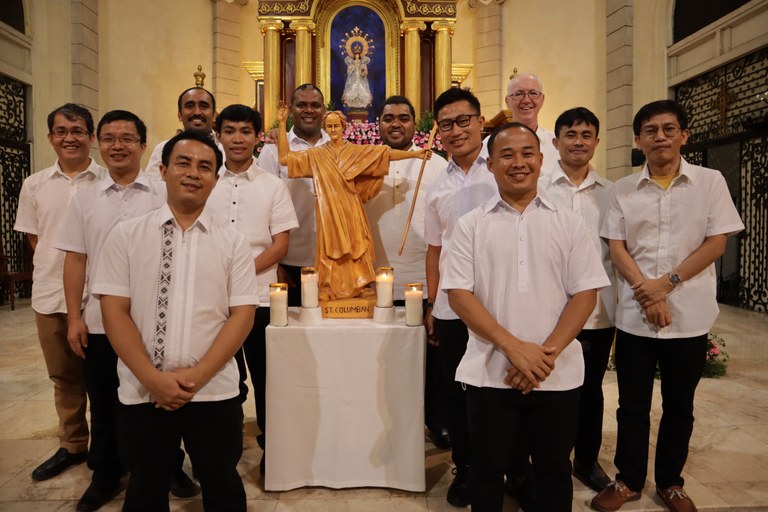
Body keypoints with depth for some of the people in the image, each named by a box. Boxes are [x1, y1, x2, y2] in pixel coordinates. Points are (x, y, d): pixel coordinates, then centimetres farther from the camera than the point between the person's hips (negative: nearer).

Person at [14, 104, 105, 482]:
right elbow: (33, 238, 14)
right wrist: (56, 267, 4)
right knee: (63, 377, 15)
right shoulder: (34, 185, 8)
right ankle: (72, 444, 31)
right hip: (49, 294, 4)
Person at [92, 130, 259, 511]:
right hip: (140, 392, 1)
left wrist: (197, 375, -13)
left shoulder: (232, 243, 0)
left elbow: (242, 315, -4)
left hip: (214, 392, 0)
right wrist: (153, 378, -13)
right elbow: (114, 311, -4)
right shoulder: (126, 236, 0)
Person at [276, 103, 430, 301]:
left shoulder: (357, 151, 6)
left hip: (350, 211, 0)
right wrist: (282, 124, 0)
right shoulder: (316, 155, 9)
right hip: (329, 212, 0)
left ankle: (357, 288, 6)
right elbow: (284, 158, 4)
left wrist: (415, 154, -14)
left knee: (354, 250, -1)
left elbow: (386, 153, -4)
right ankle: (331, 291, 4)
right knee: (331, 251, -1)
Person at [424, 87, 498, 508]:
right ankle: (465, 469, 33)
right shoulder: (437, 188, 11)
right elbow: (434, 248, 13)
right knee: (456, 393, 13)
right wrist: (431, 304, 11)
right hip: (451, 309, 4)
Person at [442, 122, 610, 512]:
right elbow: (459, 294, -6)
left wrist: (546, 354, -13)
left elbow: (585, 294, -1)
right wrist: (514, 347, -15)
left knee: (554, 472, 16)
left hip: (557, 375, 1)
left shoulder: (569, 223, 4)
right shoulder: (471, 225, 1)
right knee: (488, 471, 13)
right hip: (490, 373, 0)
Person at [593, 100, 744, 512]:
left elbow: (716, 243, -4)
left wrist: (667, 283, -15)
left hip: (690, 316, 0)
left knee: (679, 406, 13)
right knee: (632, 405, 10)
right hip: (634, 316, 1)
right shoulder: (623, 190, 4)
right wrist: (645, 291, -14)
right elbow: (616, 248, 0)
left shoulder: (710, 182, 1)